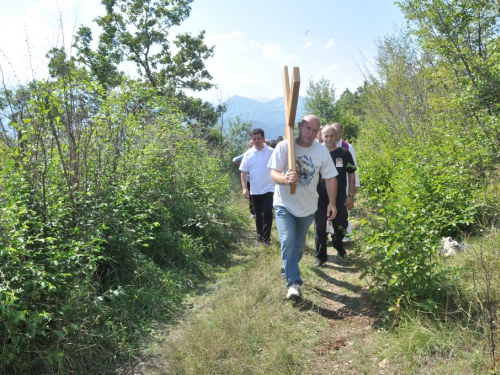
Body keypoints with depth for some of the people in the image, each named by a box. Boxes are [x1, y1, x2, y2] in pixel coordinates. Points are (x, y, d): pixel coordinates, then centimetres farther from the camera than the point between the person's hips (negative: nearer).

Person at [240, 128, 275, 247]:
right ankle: (260, 236, 26)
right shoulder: (248, 154, 1)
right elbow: (244, 172, 3)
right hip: (254, 191, 3)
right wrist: (244, 188, -5)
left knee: (267, 214, -6)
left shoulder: (272, 152, -5)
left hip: (269, 189, -3)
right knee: (258, 215, 13)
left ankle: (266, 238, 5)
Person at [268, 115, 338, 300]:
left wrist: (332, 203, -8)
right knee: (288, 242, -16)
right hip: (285, 204, -3)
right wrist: (285, 179, -43)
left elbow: (330, 177, -2)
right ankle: (294, 283, -10)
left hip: (308, 206, 3)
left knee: (299, 244, 17)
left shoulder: (322, 151, -8)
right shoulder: (284, 146, -16)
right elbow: (273, 173, -21)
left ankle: (288, 269, 42)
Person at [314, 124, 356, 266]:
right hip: (320, 200, -1)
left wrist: (351, 196, -2)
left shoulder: (345, 153, -2)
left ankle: (338, 244, 45)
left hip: (340, 200, 1)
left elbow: (351, 175, 3)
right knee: (320, 229, 1)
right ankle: (321, 256, 16)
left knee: (341, 227, 15)